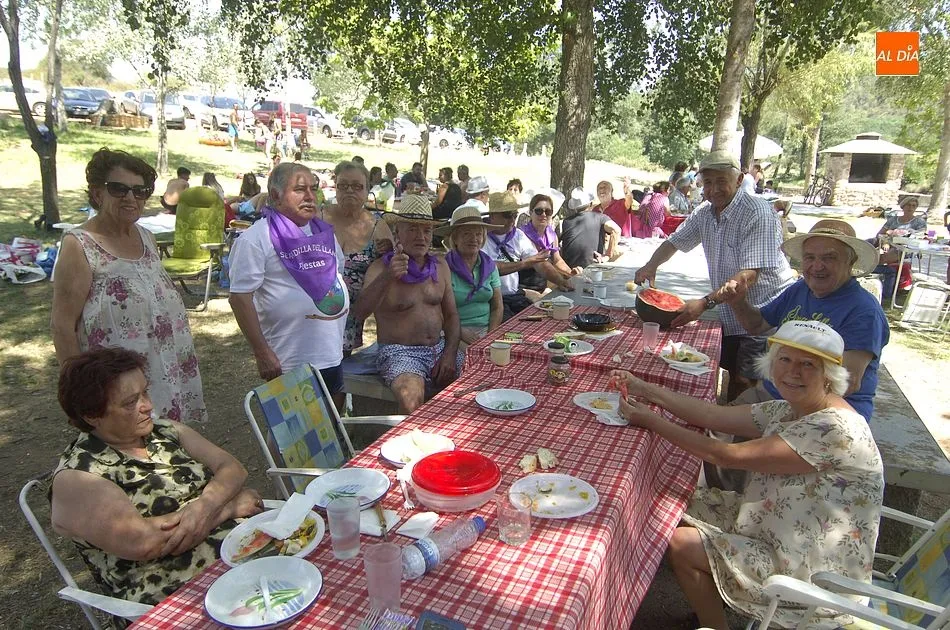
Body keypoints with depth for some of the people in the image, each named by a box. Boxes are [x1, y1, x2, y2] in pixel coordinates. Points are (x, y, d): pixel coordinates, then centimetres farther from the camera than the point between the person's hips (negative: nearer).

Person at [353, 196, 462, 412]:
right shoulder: (380, 268, -5)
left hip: (439, 348, 5)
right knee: (412, 401, -32)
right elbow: (360, 313, -21)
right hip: (399, 353, -5)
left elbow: (451, 315, 14)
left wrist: (450, 352, -3)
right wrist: (388, 276, -36)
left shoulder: (440, 266, 11)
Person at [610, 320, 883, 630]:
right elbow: (716, 415, -1)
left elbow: (728, 456, -27)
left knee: (684, 545, -14)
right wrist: (646, 390, -7)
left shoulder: (834, 428, -27)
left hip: (813, 574, -9)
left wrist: (651, 421, -22)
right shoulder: (788, 410, 1)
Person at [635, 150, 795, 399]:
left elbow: (750, 275, -27)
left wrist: (706, 303, -35)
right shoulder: (705, 212, 5)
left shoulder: (758, 213, -19)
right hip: (730, 318, 7)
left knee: (745, 384, -7)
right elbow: (675, 241, 15)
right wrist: (651, 266, -6)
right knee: (730, 382, 12)